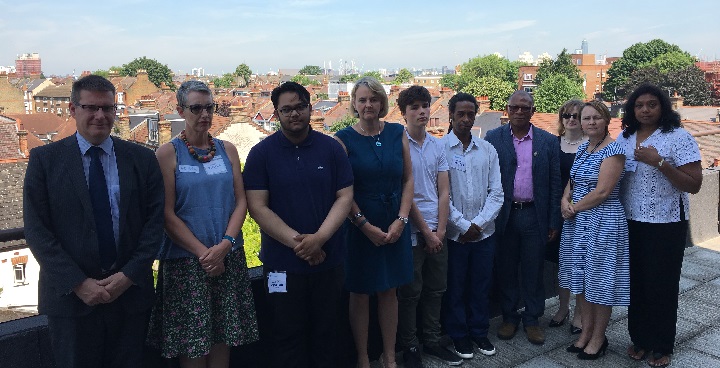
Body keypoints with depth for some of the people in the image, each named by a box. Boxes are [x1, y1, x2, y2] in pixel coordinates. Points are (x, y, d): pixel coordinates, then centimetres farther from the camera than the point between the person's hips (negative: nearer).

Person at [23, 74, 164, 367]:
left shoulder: (142, 159, 3)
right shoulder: (44, 159, 0)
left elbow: (154, 221, -1)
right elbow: (36, 230, -4)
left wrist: (128, 276, -10)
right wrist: (78, 283, -12)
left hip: (130, 291, 1)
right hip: (70, 296, -1)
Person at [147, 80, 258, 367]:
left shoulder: (227, 149, 7)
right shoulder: (168, 153, -3)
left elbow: (241, 201, 4)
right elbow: (167, 214, -7)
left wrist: (224, 244, -11)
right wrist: (203, 252, -13)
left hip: (229, 257, 3)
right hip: (186, 260, -3)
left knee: (224, 335, 11)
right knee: (192, 343, 4)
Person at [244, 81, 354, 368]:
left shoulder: (332, 148, 2)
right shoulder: (261, 153, -2)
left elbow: (345, 197, -2)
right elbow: (257, 206, -8)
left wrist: (319, 238, -16)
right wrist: (297, 242, -16)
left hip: (329, 259, 2)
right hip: (282, 263, -1)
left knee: (326, 333, 14)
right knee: (287, 336, 10)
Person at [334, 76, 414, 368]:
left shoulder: (397, 133, 3)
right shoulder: (344, 139, -6)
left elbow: (408, 179, 4)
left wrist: (401, 220, -5)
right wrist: (366, 226, -12)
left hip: (395, 226, 3)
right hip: (359, 227, -3)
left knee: (389, 290, 13)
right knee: (360, 293, 8)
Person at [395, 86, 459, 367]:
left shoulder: (437, 146, 7)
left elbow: (444, 191, 6)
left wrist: (440, 230, -3)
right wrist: (426, 231, -9)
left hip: (437, 231, 5)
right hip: (411, 231, -5)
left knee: (436, 289, 14)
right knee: (410, 292, 5)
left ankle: (431, 341, 30)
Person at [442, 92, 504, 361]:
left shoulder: (487, 150, 5)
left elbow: (496, 192, 3)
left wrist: (479, 223, -8)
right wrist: (463, 226, -11)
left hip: (484, 232, 3)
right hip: (454, 233, -3)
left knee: (481, 285, 14)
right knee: (454, 287, 9)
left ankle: (480, 332, 32)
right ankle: (458, 336, 26)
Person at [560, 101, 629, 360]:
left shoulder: (613, 151, -13)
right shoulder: (582, 148, 10)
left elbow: (602, 192, -19)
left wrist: (574, 208, -9)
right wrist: (565, 201, -4)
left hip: (603, 222, -7)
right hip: (577, 221, 8)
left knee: (600, 281, 4)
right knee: (581, 278, 14)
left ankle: (598, 338, 21)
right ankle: (586, 332, 29)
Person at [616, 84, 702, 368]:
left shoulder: (678, 137, -9)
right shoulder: (624, 138, 6)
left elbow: (694, 185, -14)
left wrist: (659, 162, -23)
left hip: (666, 225, -4)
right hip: (630, 223, 5)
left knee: (662, 286, 7)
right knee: (636, 283, 13)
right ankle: (639, 338, 30)